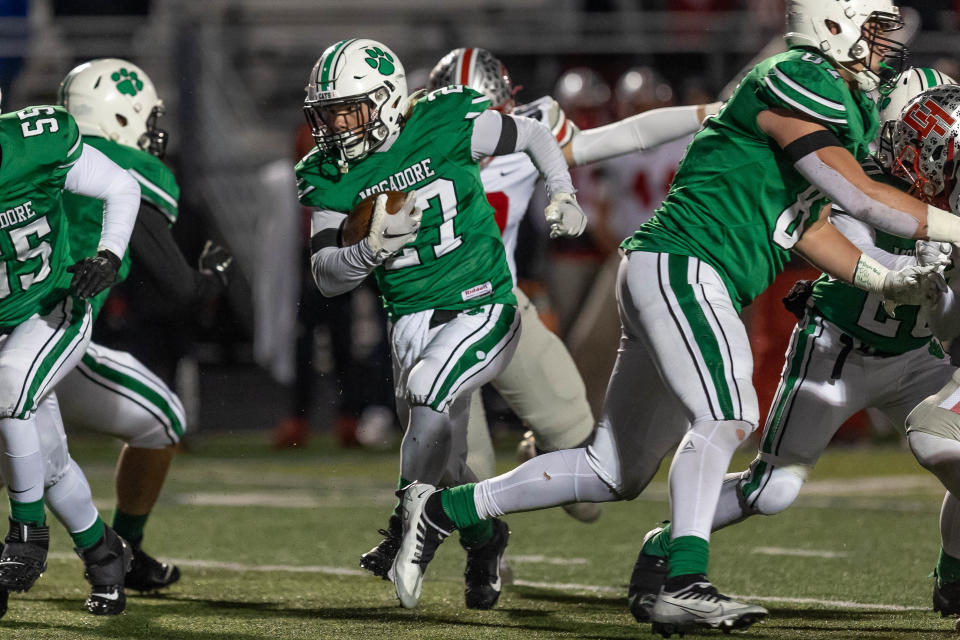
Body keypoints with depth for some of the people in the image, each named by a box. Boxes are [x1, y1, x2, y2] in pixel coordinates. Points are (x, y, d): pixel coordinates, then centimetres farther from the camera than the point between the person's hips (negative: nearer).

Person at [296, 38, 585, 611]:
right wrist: (373, 250, -23)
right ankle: (485, 542, 34)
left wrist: (563, 196, -7)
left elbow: (536, 136, 5)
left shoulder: (447, 126, -11)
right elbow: (326, 277, -5)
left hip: (481, 310, -4)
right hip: (411, 321, 4)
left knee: (427, 392, -30)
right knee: (445, 462, 4)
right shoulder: (332, 177, -1)